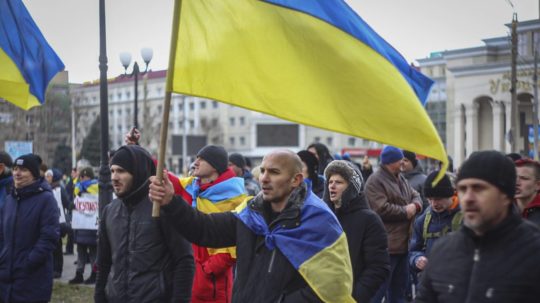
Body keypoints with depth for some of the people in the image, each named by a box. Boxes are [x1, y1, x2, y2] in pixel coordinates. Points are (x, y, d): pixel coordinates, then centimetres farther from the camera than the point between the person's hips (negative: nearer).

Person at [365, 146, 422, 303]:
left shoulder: (401, 179, 17)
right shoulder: (375, 181, -13)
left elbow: (416, 196, 18)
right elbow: (382, 209, -23)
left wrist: (415, 206, -7)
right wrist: (405, 211, -11)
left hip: (403, 243, 10)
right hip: (385, 245, -10)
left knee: (399, 288, 17)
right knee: (378, 289, -6)